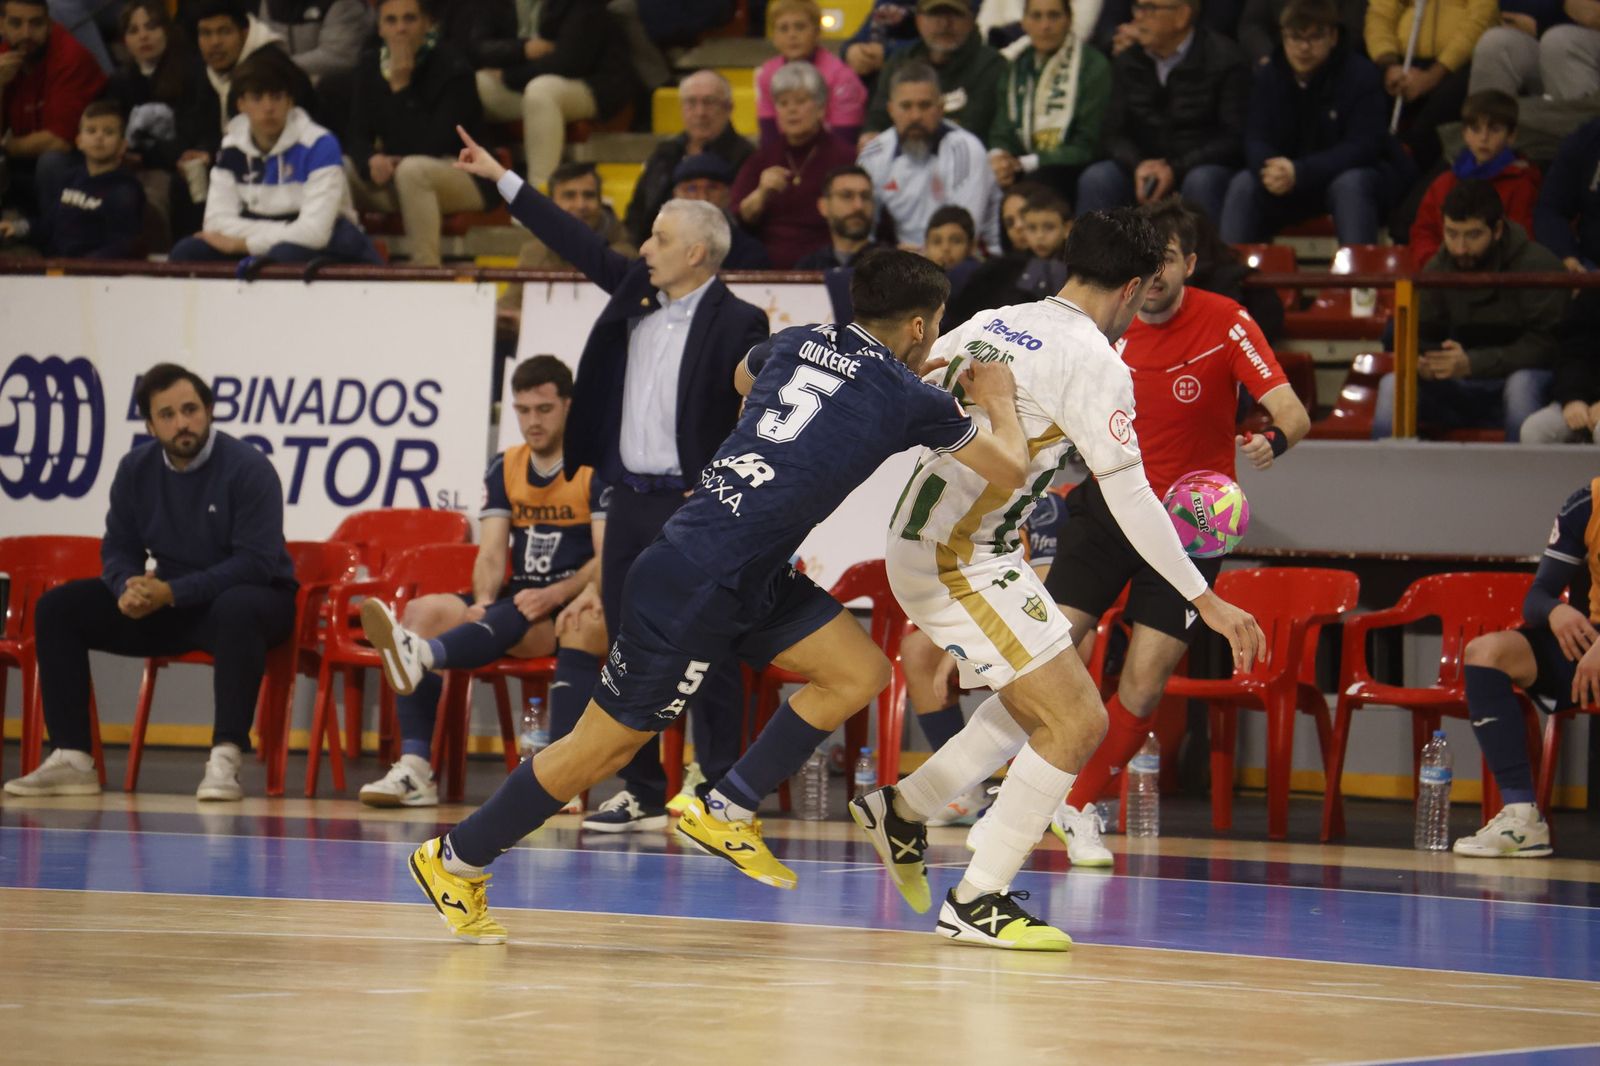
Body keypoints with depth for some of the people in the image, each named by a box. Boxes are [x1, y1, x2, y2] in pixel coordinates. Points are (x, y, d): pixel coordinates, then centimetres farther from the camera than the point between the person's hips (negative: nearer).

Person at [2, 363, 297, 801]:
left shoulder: (248, 468, -16)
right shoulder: (136, 469, 2)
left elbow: (256, 562, -22)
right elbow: (118, 549, 7)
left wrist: (172, 592, -29)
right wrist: (129, 587, -19)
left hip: (250, 598, -6)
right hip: (168, 607, 6)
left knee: (237, 609, -42)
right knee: (57, 608, -8)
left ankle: (225, 759, -42)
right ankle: (71, 759, -13)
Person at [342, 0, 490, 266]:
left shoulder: (452, 67, -15)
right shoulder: (371, 64, 3)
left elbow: (434, 147, -23)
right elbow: (355, 134, 2)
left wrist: (401, 87, -26)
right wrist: (371, 160, -21)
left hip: (465, 178, -6)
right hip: (393, 176, 6)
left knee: (411, 170, -39)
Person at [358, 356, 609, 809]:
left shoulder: (599, 469, -5)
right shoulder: (504, 469, 12)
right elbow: (491, 555, 3)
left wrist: (553, 596, -29)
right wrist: (483, 602, -19)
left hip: (576, 606, -5)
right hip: (518, 600, 5)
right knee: (423, 610, -17)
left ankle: (424, 655, -66)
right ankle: (415, 770, -28)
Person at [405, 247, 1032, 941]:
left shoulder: (799, 343, 10)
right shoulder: (907, 397, -9)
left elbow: (744, 376, 36)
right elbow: (1009, 469, 4)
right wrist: (1000, 403, 22)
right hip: (692, 586, -9)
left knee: (860, 673, 7)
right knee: (607, 744, 2)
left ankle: (725, 812, 13)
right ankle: (455, 858, 14)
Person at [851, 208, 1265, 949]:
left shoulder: (992, 325, 10)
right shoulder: (1094, 362, -13)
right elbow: (1130, 499, -15)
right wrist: (1206, 601, -11)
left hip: (919, 544, 9)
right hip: (960, 559, -9)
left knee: (1040, 705, 23)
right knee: (1078, 722, -8)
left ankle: (903, 810, 29)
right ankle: (976, 903, -6)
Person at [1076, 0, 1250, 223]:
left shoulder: (1224, 60, -6)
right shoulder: (1127, 62, 9)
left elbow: (1234, 138, -9)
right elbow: (1115, 134, 7)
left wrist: (1175, 169, -19)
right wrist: (1138, 165, -16)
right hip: (1144, 169, 4)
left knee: (1201, 182, -37)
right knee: (1095, 179, -24)